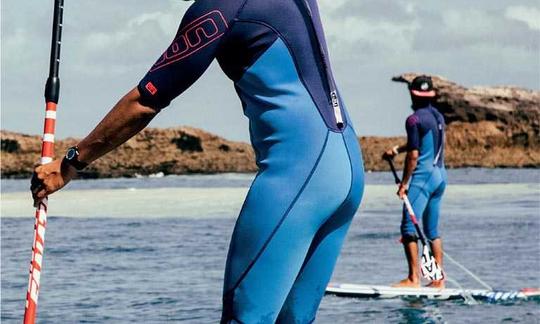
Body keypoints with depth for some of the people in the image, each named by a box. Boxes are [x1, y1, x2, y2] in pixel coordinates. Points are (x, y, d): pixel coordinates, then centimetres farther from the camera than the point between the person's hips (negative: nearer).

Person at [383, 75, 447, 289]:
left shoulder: (414, 119, -11)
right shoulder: (438, 117, 13)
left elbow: (414, 155, -15)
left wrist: (404, 183, -10)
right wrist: (397, 150, 37)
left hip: (423, 176, -8)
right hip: (440, 175, 8)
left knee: (408, 227, -9)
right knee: (432, 230, 13)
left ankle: (414, 278, -16)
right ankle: (438, 279, 13)